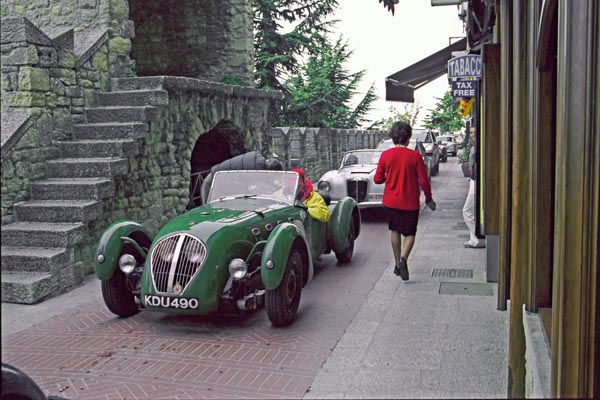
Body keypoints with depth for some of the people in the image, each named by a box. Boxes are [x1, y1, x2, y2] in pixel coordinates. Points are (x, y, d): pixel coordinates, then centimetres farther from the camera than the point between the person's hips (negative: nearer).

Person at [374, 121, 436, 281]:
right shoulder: (415, 156, -11)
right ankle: (403, 259, -15)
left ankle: (397, 264, 24)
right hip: (409, 203, -2)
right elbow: (423, 181, -9)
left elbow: (377, 179, 0)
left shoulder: (385, 155, -6)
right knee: (410, 233, 11)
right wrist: (429, 198, 6)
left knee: (395, 230, 21)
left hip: (390, 201, 2)